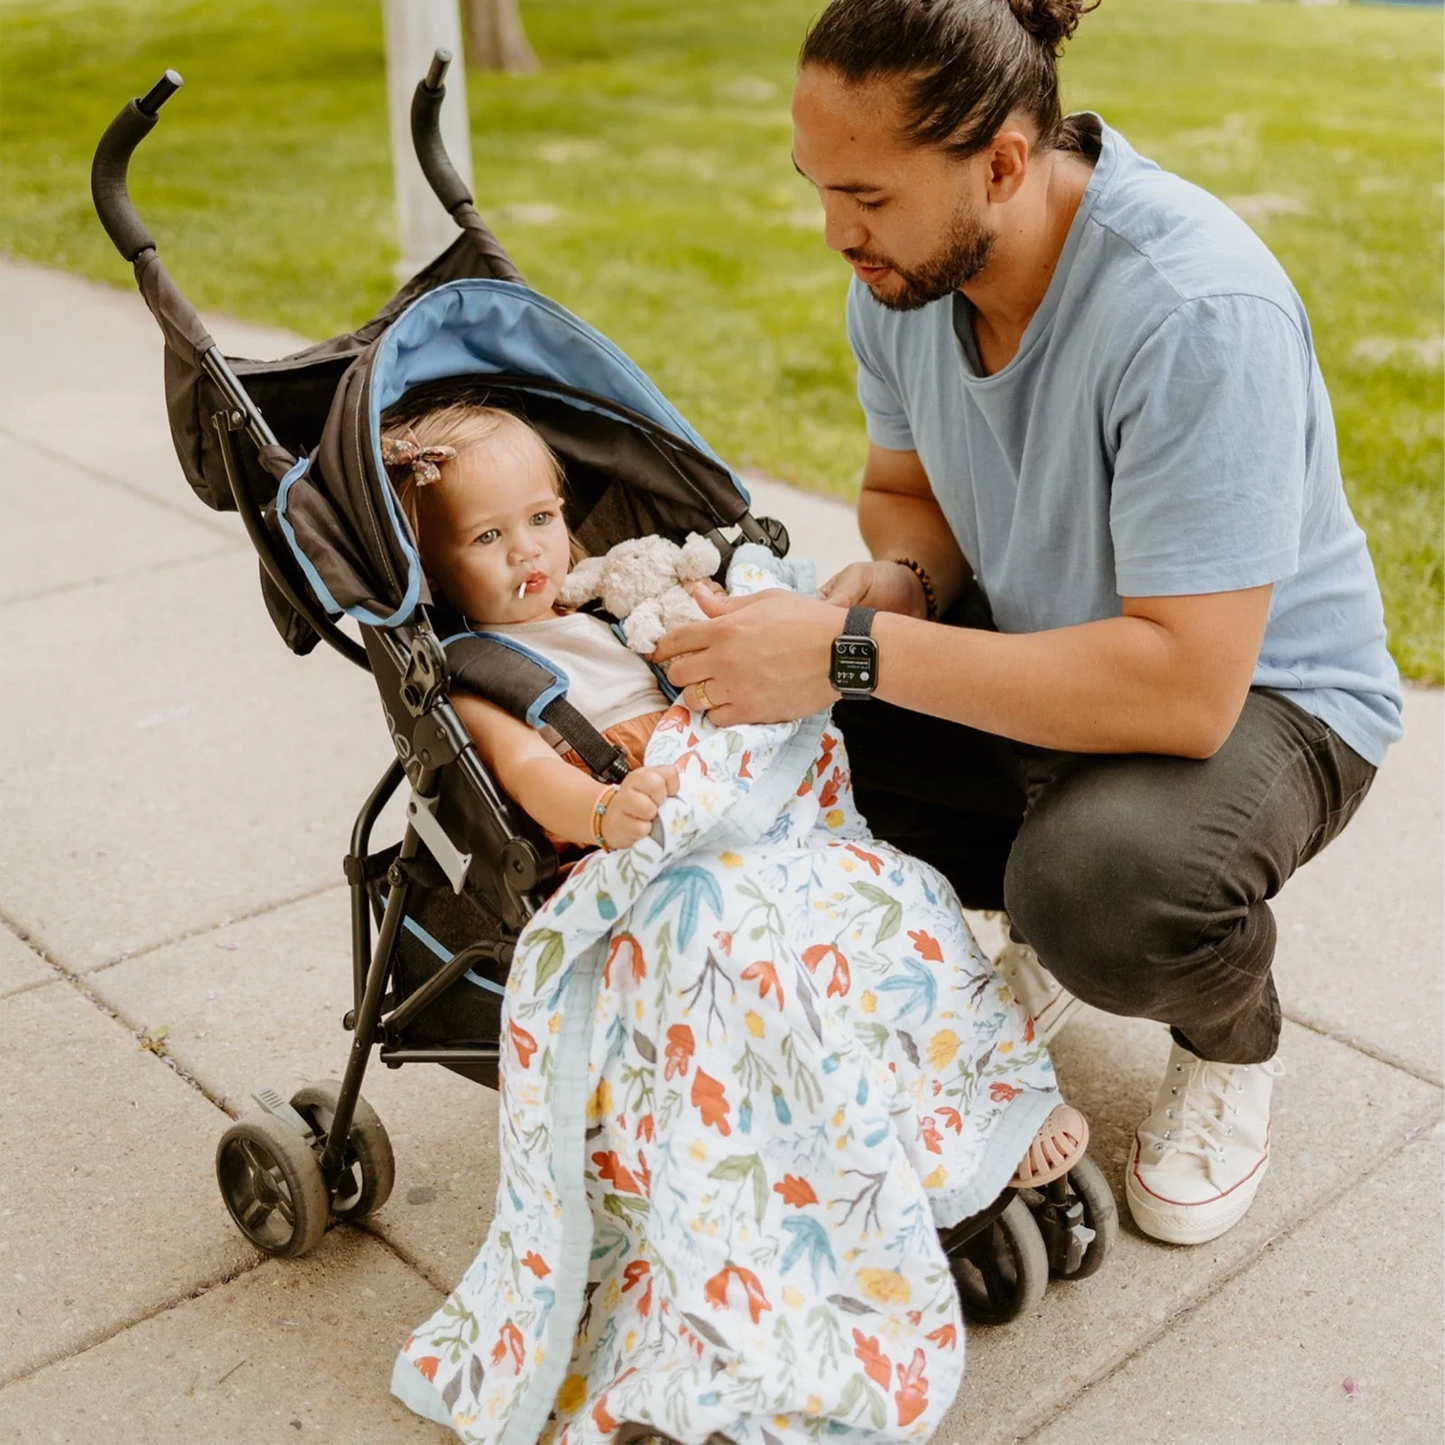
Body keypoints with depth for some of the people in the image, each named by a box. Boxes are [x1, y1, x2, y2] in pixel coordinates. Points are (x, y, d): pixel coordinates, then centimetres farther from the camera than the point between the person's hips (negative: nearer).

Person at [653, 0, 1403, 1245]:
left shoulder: (1195, 311, -32)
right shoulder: (903, 265, -9)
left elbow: (1184, 686, -37)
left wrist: (854, 656, -38)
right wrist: (899, 581, -17)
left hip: (1257, 690, -6)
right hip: (1036, 646, 7)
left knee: (1105, 881, -38)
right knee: (742, 714, -14)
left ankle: (1231, 1043, 1)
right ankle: (1022, 898, 9)